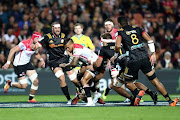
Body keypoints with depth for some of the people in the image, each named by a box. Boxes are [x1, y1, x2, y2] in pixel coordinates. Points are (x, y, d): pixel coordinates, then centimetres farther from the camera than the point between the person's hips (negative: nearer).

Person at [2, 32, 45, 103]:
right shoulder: (25, 44, -24)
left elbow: (36, 54, 23)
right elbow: (13, 51, -22)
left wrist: (41, 59, 4)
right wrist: (8, 63, -25)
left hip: (27, 64, 7)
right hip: (19, 65, -7)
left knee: (36, 81, -4)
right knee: (24, 86, -8)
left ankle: (31, 98, 14)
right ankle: (9, 84, 19)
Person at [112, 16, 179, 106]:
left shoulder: (120, 32, 7)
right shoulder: (137, 29, 19)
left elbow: (118, 46, -10)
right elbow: (149, 40, 9)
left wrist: (115, 55, 8)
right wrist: (153, 54, 6)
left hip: (134, 60, -4)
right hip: (145, 58, 4)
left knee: (128, 82, 17)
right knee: (155, 81, 10)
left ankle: (137, 93, -12)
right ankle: (170, 101, 6)